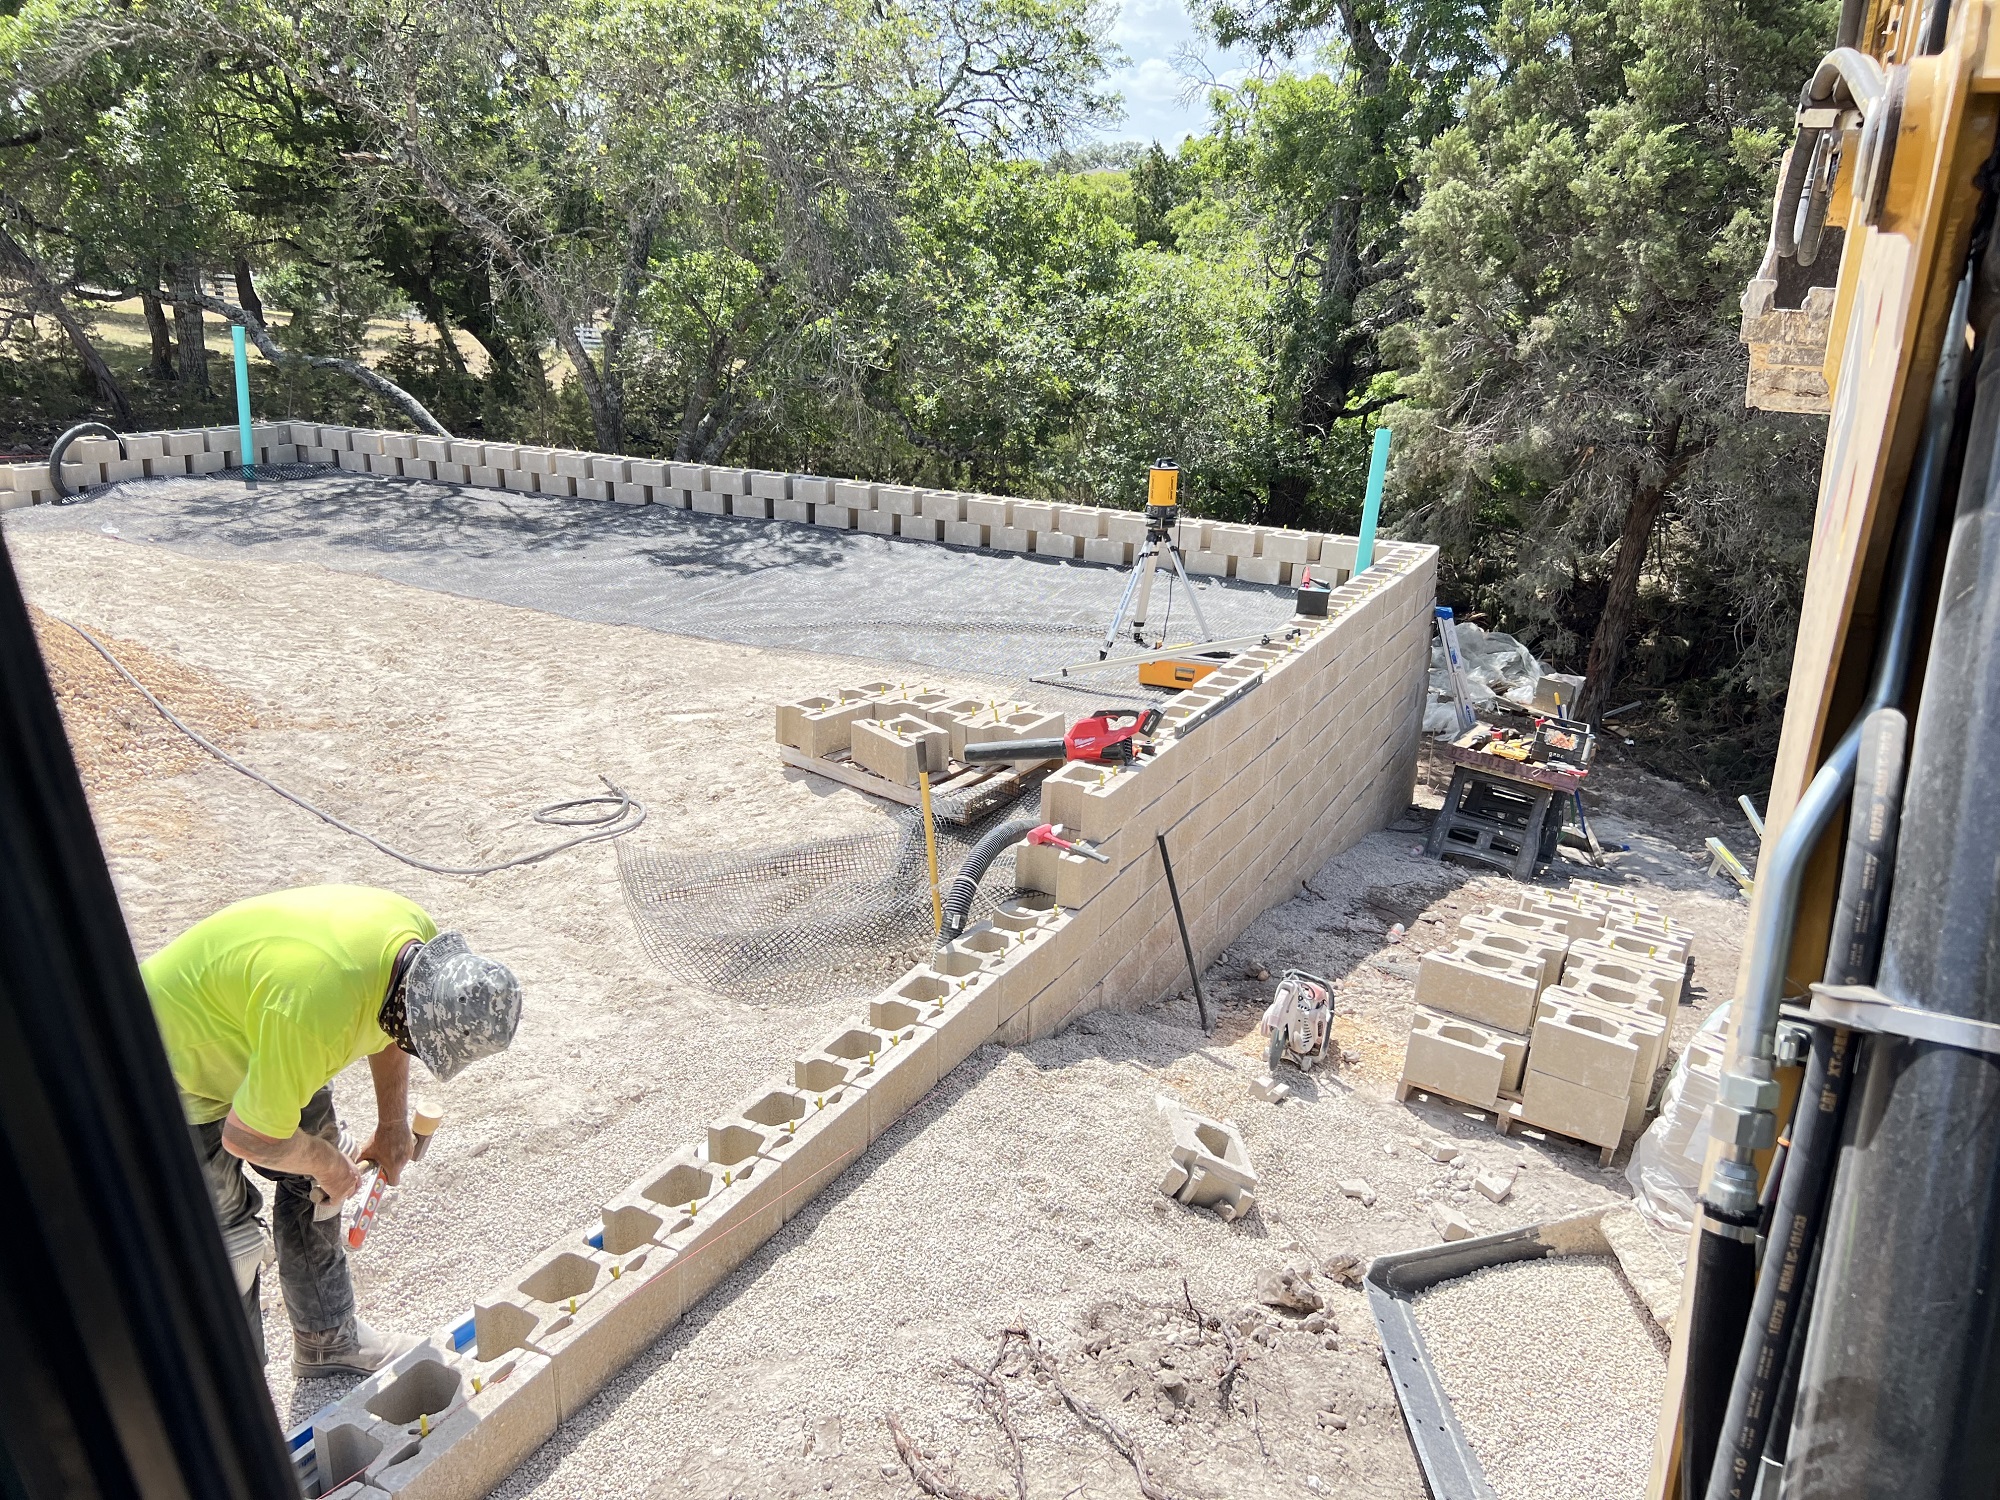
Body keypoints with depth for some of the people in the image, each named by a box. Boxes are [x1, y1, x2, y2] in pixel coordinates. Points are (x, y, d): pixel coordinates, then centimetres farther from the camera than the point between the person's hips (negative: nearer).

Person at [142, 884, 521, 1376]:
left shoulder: (420, 939, -20)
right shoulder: (313, 1011, -44)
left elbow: (387, 1024, 5)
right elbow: (248, 1138, -29)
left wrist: (393, 1125, 8)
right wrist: (326, 1163, -11)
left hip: (247, 1026, 8)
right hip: (179, 1060, -8)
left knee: (313, 1186, 13)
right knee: (228, 1236, -4)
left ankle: (328, 1340, 31)